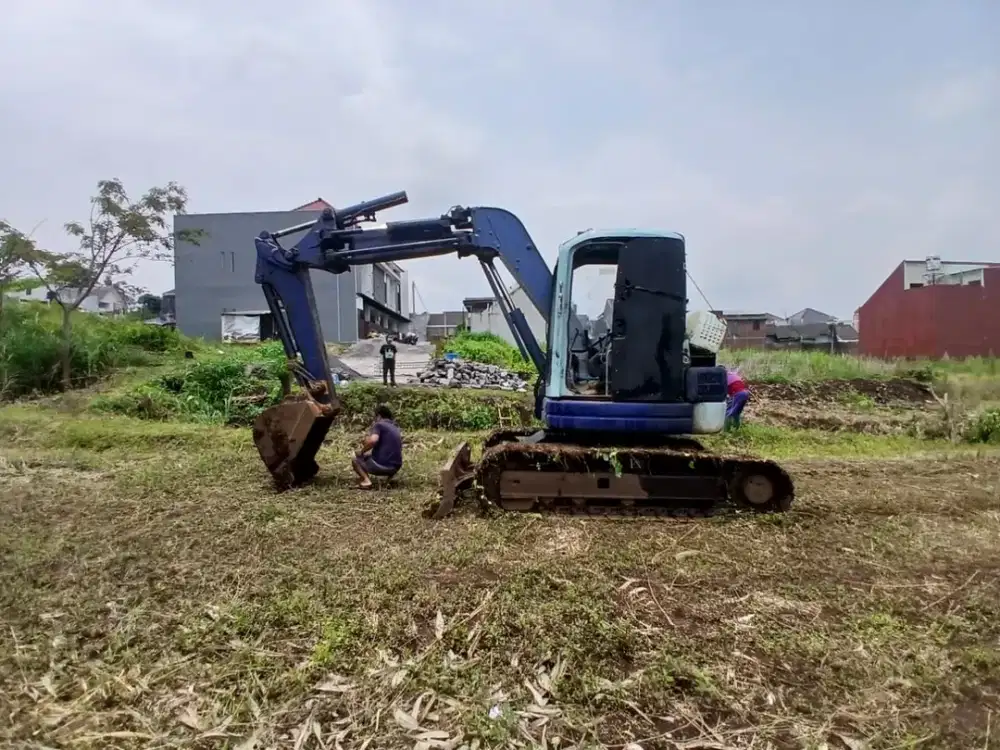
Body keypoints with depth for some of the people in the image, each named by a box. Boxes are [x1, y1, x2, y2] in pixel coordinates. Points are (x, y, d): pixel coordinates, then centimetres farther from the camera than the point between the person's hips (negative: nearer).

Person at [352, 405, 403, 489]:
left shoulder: (378, 425, -5)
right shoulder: (395, 427, 18)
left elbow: (373, 440, -23)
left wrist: (362, 451, -6)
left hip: (381, 465, -8)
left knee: (355, 459, 16)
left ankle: (366, 480, -7)